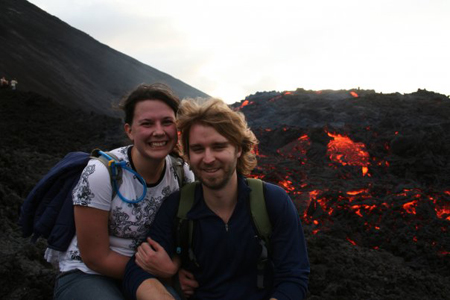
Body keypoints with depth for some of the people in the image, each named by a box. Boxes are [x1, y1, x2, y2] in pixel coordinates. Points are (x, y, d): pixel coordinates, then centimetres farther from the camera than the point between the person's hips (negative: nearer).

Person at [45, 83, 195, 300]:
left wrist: (176, 269, -20)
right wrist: (167, 273, -15)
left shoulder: (182, 173, -9)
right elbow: (96, 258, -17)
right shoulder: (101, 172, -22)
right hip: (87, 274, -4)